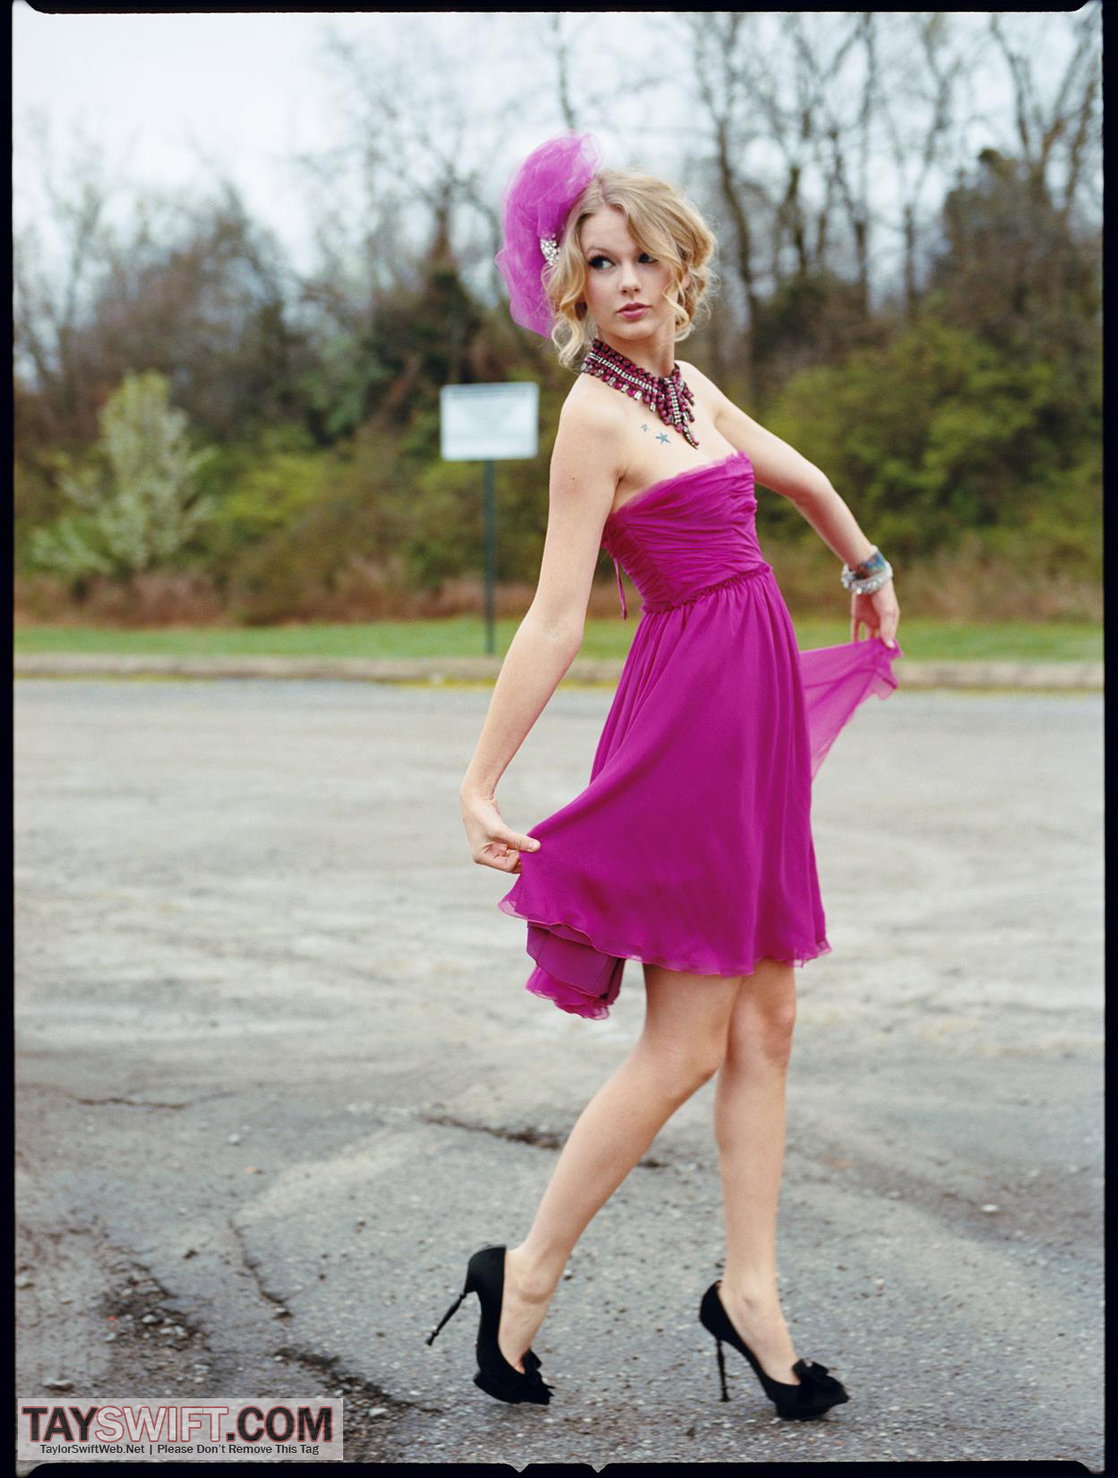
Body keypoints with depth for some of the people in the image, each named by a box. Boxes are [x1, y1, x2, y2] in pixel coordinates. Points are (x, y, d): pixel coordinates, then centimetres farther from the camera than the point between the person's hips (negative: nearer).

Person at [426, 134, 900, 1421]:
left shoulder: (688, 388, 12)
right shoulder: (595, 414, -12)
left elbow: (803, 479, 31)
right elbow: (554, 618, -15)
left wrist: (868, 574, 42)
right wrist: (479, 782, -17)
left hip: (760, 711, 8)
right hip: (687, 719, -8)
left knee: (766, 1023, 9)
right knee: (685, 1046, -4)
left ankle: (750, 1290, 17)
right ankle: (526, 1274, 9)